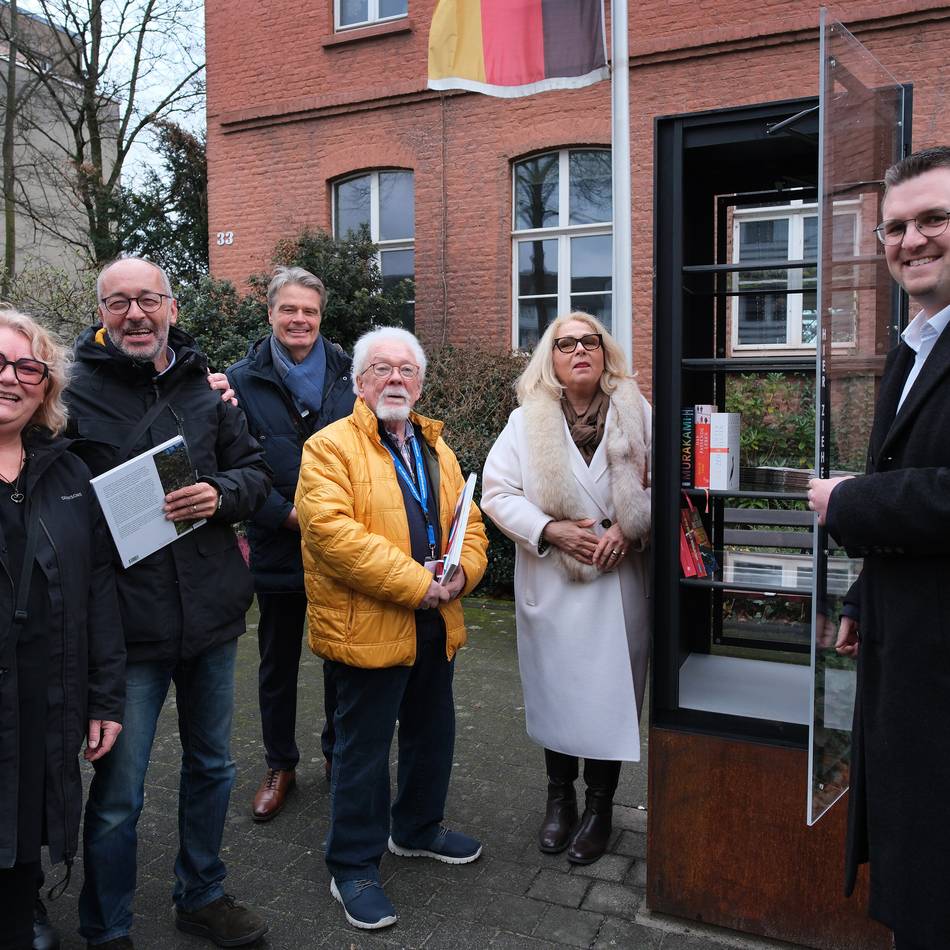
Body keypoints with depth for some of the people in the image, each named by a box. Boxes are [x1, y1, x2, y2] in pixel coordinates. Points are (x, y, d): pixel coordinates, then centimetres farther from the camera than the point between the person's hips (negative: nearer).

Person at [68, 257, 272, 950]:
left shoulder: (205, 386, 5)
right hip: (128, 625, -4)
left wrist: (220, 495, -13)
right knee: (117, 796, 8)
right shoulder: (75, 395, -6)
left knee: (212, 767, 20)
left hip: (212, 613, 4)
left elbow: (257, 471, 7)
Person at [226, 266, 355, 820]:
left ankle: (339, 753, 35)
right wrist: (287, 514, -16)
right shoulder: (244, 380, -2)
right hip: (278, 545, -1)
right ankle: (281, 765, 31)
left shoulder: (348, 375, 2)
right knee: (278, 661, 13)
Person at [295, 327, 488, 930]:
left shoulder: (436, 448, 13)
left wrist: (461, 573, -10)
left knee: (434, 737, 21)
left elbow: (468, 522, 12)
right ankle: (354, 867, 25)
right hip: (366, 628, -7)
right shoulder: (330, 447, -10)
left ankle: (418, 829, 44)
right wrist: (415, 584, -24)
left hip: (436, 627, 7)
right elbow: (331, 531, -23)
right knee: (365, 751, 6)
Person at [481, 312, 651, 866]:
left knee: (611, 691, 5)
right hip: (551, 581, 0)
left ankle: (600, 808, 25)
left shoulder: (635, 414, 2)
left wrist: (628, 528, -13)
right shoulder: (526, 421, 1)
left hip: (619, 581, 0)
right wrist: (552, 530, -14)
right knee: (554, 690, 11)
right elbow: (498, 493, -2)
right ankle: (560, 798, 33)